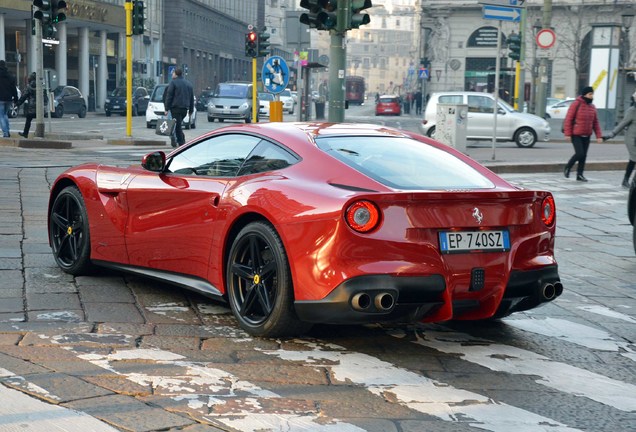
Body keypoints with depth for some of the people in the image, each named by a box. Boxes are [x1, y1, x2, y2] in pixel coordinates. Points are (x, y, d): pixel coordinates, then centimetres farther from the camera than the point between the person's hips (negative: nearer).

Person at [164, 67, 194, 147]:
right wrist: (191, 110, 21)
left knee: (177, 126, -3)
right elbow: (192, 98, 18)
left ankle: (181, 143, -7)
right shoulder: (188, 83, 16)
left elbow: (169, 96, -8)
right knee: (179, 125, 18)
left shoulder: (173, 82, -5)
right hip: (185, 108, 6)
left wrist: (167, 109, -6)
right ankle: (182, 141, 13)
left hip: (176, 107, -6)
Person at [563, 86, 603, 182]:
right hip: (576, 135, -6)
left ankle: (579, 175, 13)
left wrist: (599, 136, 3)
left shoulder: (592, 107, 9)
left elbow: (596, 123, 11)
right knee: (579, 153, -14)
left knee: (584, 155, 5)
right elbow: (568, 119, -11)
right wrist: (567, 133, -16)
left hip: (586, 136, 6)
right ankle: (567, 168, 8)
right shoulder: (576, 104, -10)